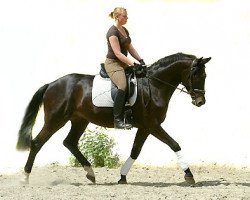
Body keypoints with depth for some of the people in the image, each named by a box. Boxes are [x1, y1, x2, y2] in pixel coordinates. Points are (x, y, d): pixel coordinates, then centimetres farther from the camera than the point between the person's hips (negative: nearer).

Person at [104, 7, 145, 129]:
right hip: (112, 63, -10)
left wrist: (140, 60, 3)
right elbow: (118, 53, -20)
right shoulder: (112, 32, -15)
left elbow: (130, 48, 17)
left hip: (123, 63, 10)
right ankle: (117, 120, -33)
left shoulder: (125, 31, 14)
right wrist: (132, 64, -24)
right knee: (123, 86, -32)